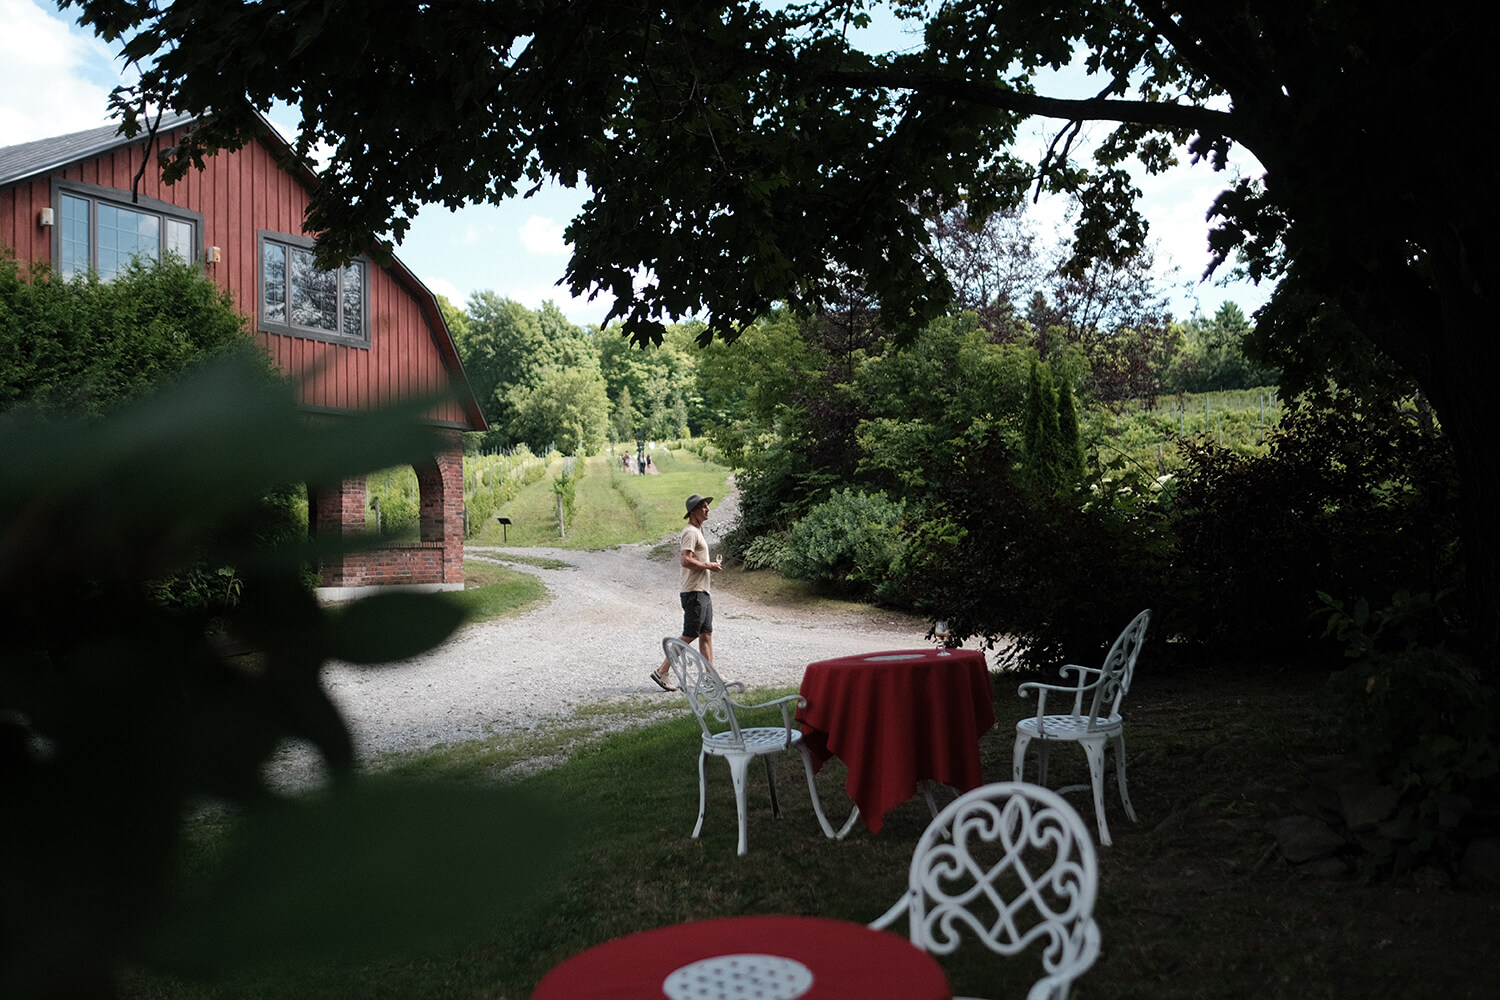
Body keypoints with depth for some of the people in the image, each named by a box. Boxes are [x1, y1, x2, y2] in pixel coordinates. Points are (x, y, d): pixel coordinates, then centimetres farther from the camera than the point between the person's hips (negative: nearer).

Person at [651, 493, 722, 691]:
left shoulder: (698, 531, 19)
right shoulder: (690, 532, -14)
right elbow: (685, 560, -25)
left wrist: (711, 565, 13)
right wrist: (708, 566, -16)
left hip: (703, 591, 10)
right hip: (693, 592, -10)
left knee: (706, 634, 9)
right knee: (689, 636, -7)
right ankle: (662, 672, -2)